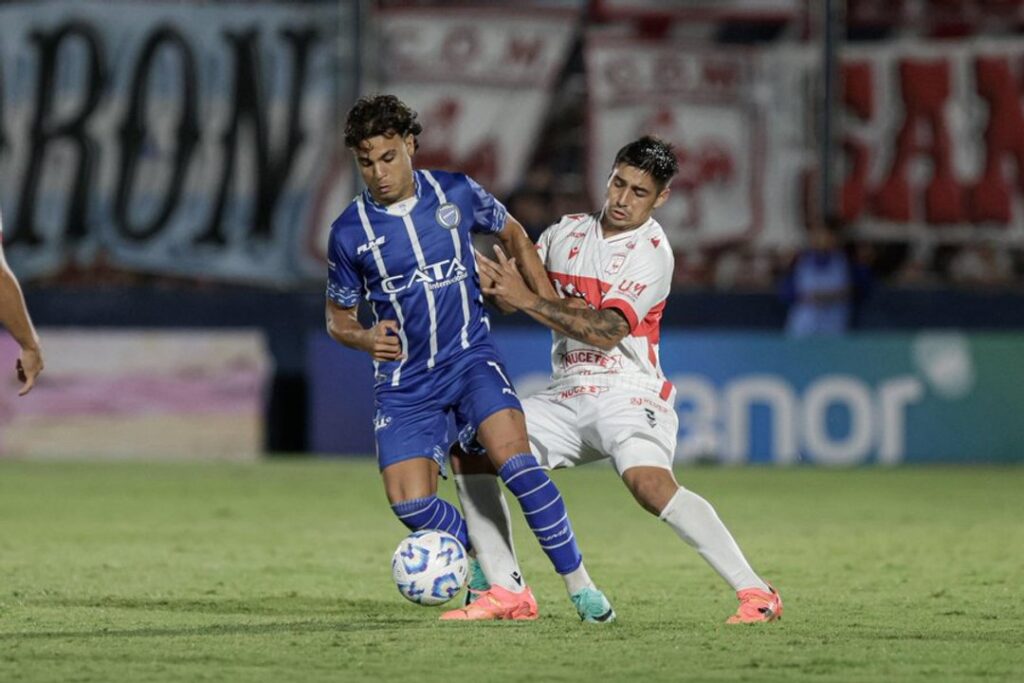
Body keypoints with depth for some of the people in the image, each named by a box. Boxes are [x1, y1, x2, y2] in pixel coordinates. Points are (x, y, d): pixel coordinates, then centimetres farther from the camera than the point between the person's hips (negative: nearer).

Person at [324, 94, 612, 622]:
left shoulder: (456, 193, -2)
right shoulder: (349, 232, -4)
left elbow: (512, 235, 17)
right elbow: (337, 317, 8)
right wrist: (365, 338, -15)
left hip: (470, 357, -1)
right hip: (404, 381, 1)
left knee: (514, 460, -25)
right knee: (409, 502, -14)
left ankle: (580, 585, -14)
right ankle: (506, 589, 6)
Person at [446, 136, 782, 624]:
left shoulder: (650, 252, -10)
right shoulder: (568, 232, 11)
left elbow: (607, 331, -21)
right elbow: (509, 296, 16)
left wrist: (528, 300, -25)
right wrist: (493, 282, -8)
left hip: (627, 396, -7)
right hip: (565, 398, 7)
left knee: (649, 482, -33)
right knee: (468, 447, -2)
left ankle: (756, 593, -33)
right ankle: (506, 589, 3)